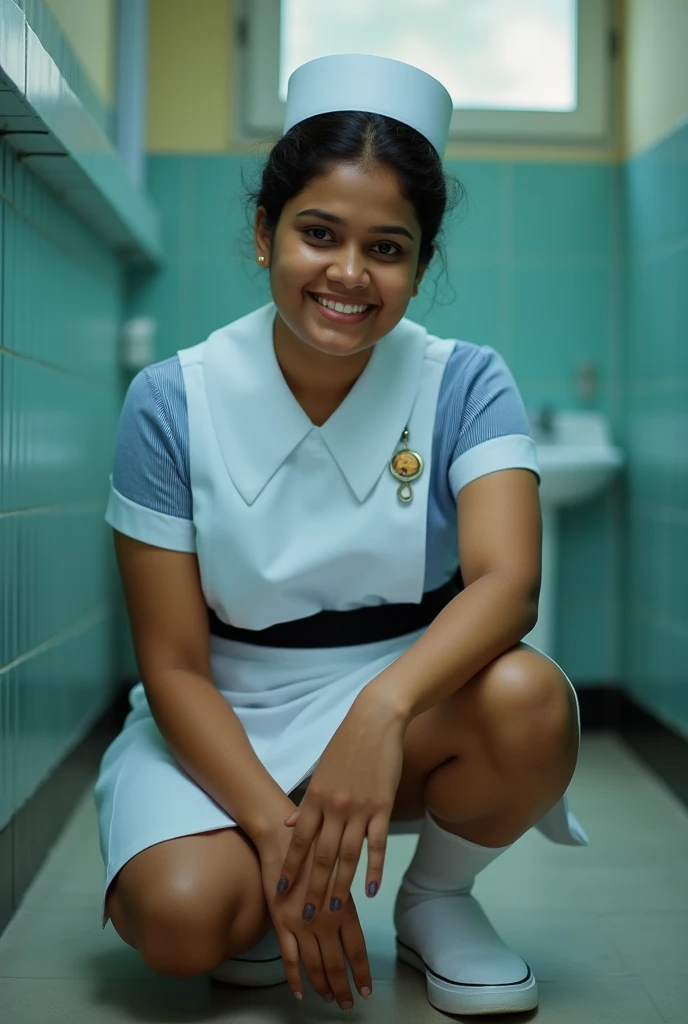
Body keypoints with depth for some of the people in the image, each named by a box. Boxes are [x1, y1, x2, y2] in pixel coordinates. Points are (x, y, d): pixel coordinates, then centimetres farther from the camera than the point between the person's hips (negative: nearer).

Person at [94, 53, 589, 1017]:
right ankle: (271, 897, 10)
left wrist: (384, 708, -45)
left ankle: (438, 899, 1)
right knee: (181, 918, -29)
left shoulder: (465, 385, -10)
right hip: (227, 727, -1)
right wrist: (275, 828, -23)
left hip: (410, 703, 1)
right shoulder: (172, 403, -11)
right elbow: (174, 666, -11)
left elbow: (507, 578, -26)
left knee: (528, 696, -31)